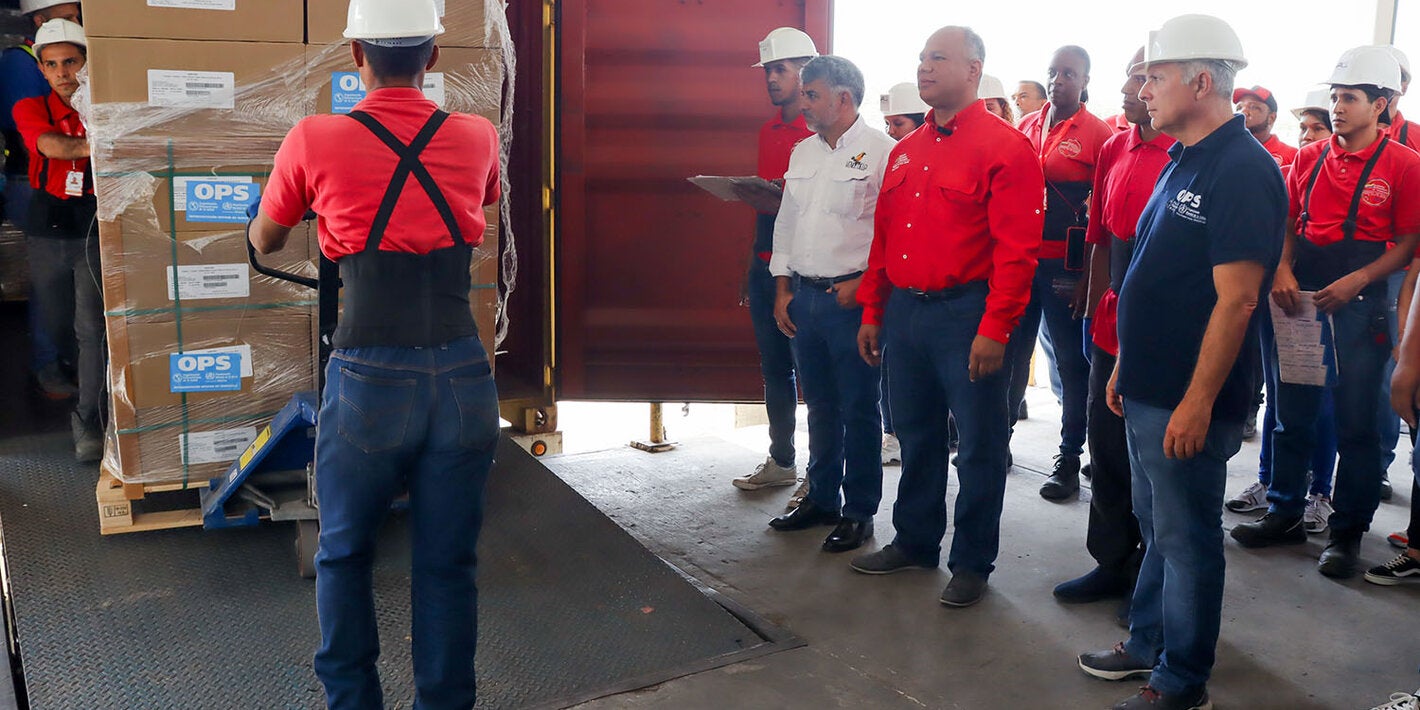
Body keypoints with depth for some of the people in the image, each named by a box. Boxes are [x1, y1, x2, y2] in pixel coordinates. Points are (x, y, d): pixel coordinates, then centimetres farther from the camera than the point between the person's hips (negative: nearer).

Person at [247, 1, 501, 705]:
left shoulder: (314, 142, -4)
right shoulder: (477, 138, 2)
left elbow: (263, 241, 15)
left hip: (369, 381, -2)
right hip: (463, 377, 2)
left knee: (344, 555, 21)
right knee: (447, 567, 14)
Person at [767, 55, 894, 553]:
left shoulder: (880, 151, -8)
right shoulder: (802, 153, 15)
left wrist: (861, 283, -16)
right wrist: (783, 291, 12)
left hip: (852, 298, -7)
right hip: (803, 296, 7)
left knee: (858, 409, 2)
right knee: (820, 405, 16)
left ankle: (858, 512, 13)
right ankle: (821, 498, 28)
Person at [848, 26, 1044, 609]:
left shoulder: (1004, 146, -8)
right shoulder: (905, 151, 15)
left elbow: (1015, 248, -14)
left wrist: (995, 328, -18)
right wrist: (872, 312, 13)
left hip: (965, 314, -6)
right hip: (904, 312, 7)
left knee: (979, 443, 5)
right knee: (916, 436, 17)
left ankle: (972, 562, 18)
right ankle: (915, 541, 32)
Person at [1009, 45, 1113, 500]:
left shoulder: (1098, 135, -3)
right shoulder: (1026, 126, 12)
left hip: (1066, 267, -5)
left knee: (1071, 363, 4)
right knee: (1011, 353, 12)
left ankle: (1070, 459, 15)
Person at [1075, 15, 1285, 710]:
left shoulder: (1243, 170, -17)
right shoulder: (1182, 161, 12)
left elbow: (1235, 300, -21)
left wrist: (1197, 403, -21)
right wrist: (1125, 365, 18)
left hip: (1187, 402, -9)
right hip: (1147, 391, 9)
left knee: (1185, 538, 4)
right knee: (1157, 527, 20)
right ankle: (1147, 643, 35)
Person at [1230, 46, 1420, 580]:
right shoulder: (1309, 158, 8)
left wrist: (1355, 282, -17)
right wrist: (1283, 272, -6)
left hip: (1358, 303, -4)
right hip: (1300, 298, 4)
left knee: (1355, 424, 2)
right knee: (1291, 413, 12)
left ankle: (1347, 531, 14)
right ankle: (1285, 512, 25)